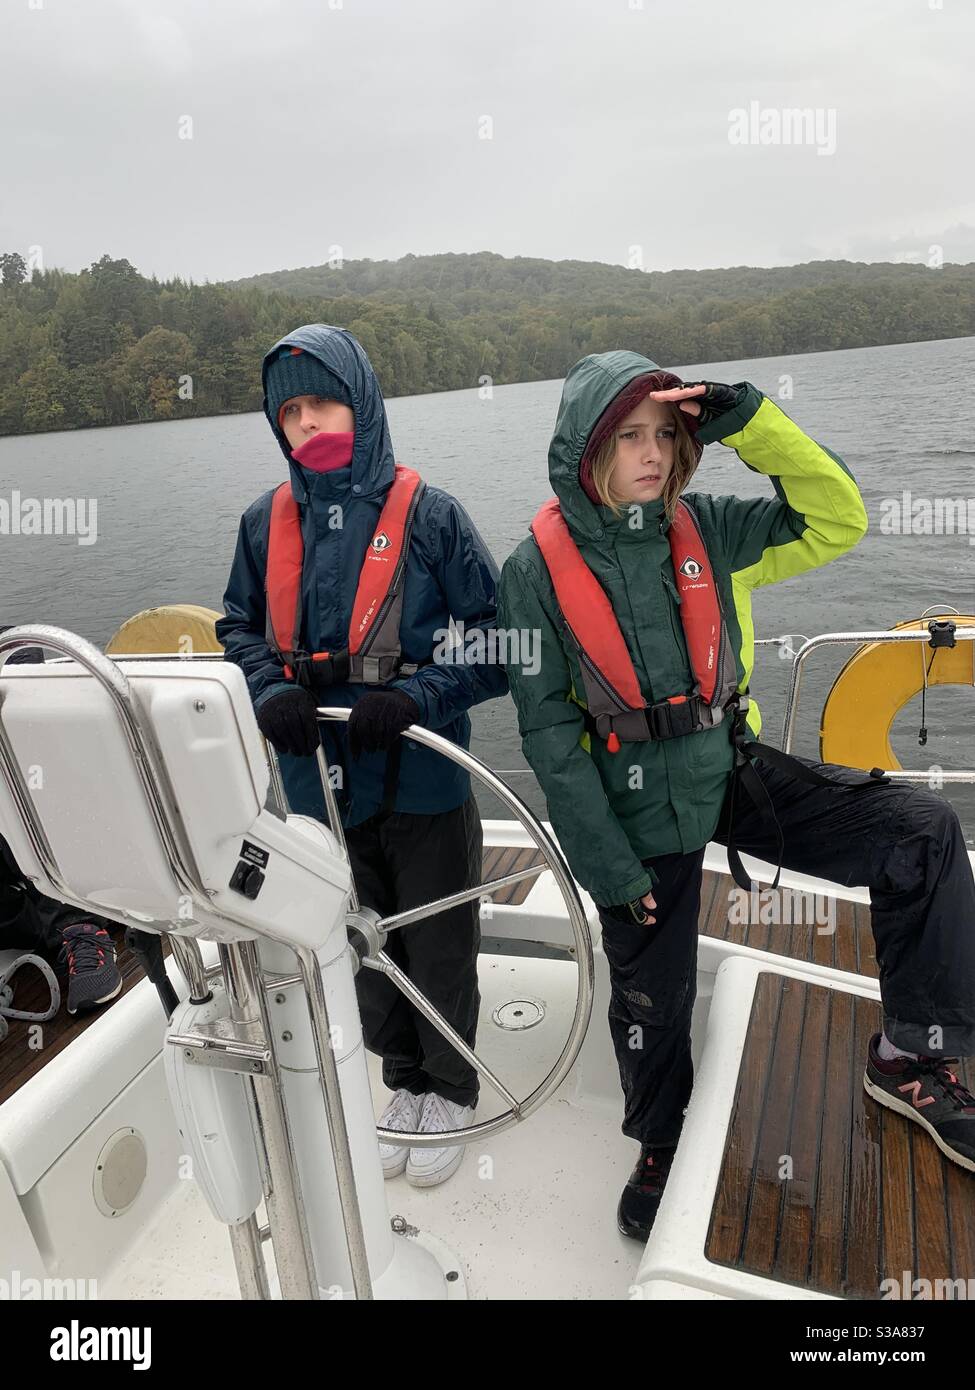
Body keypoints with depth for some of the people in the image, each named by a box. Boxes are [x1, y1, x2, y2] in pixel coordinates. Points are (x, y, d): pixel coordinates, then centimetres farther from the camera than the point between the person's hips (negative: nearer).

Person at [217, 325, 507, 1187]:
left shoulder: (427, 514, -10)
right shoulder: (267, 522, 3)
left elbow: (495, 639, -9)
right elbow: (241, 628, 11)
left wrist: (414, 699, -23)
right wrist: (271, 694, -9)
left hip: (423, 783, -4)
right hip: (321, 781, 4)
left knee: (439, 950, 13)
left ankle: (451, 1091, 39)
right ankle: (404, 1081, 45)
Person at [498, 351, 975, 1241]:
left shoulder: (704, 531, -3)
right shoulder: (538, 570, -12)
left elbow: (835, 519, -6)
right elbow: (548, 730, -12)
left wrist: (748, 420, -17)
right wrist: (609, 862, -14)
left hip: (734, 768, 3)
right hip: (638, 808, -3)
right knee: (652, 996, 11)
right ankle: (662, 1149, 43)